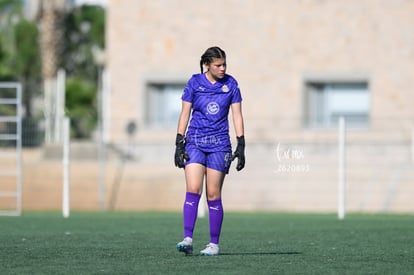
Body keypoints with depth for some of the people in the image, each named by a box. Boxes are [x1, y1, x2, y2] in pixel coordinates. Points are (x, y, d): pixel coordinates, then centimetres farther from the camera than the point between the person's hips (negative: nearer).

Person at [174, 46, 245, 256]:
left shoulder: (231, 84, 3)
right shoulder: (194, 83, 1)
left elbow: (237, 115, 4)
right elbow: (185, 114, 4)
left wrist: (241, 146, -3)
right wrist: (179, 144, -2)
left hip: (219, 144, 0)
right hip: (195, 142, 0)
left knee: (213, 195, 0)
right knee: (193, 190, -13)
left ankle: (214, 244, 6)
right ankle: (188, 239, -16)